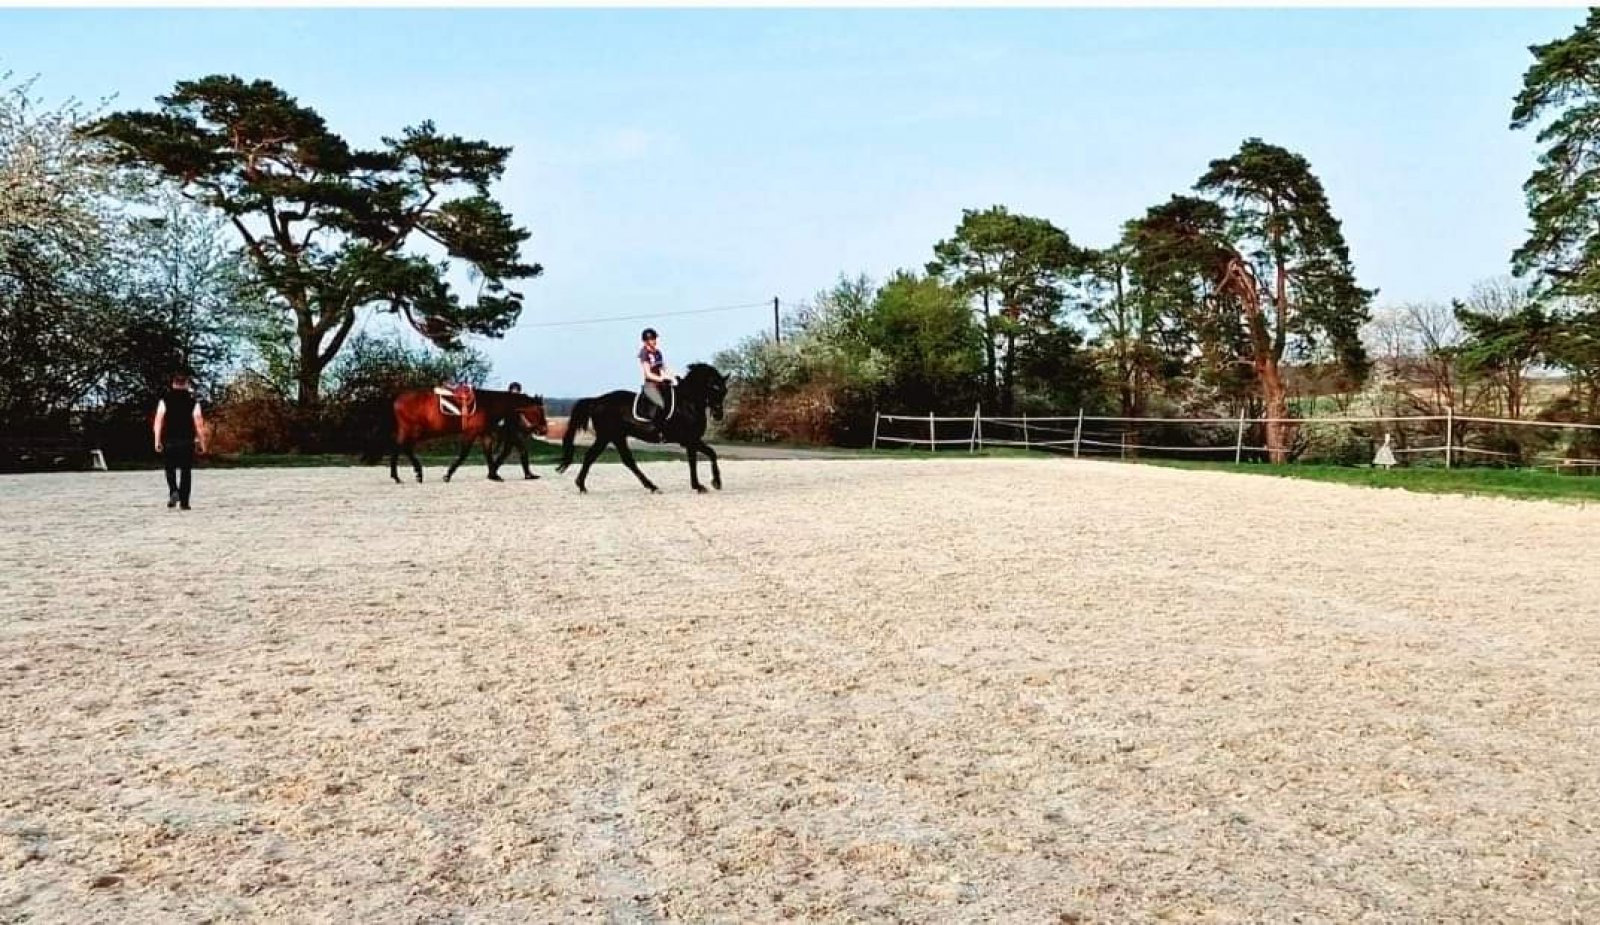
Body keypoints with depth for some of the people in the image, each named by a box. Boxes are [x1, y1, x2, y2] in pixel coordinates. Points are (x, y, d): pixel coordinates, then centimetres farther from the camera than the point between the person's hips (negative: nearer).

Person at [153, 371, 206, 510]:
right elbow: (198, 423, -4)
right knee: (186, 471, 4)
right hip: (187, 441, -1)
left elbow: (158, 421, -4)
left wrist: (157, 441, -1)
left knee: (170, 469, 15)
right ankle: (184, 501, 2)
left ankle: (173, 492, -8)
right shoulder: (193, 401, 0)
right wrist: (202, 442, 2)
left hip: (169, 441, 1)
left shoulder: (165, 400, 2)